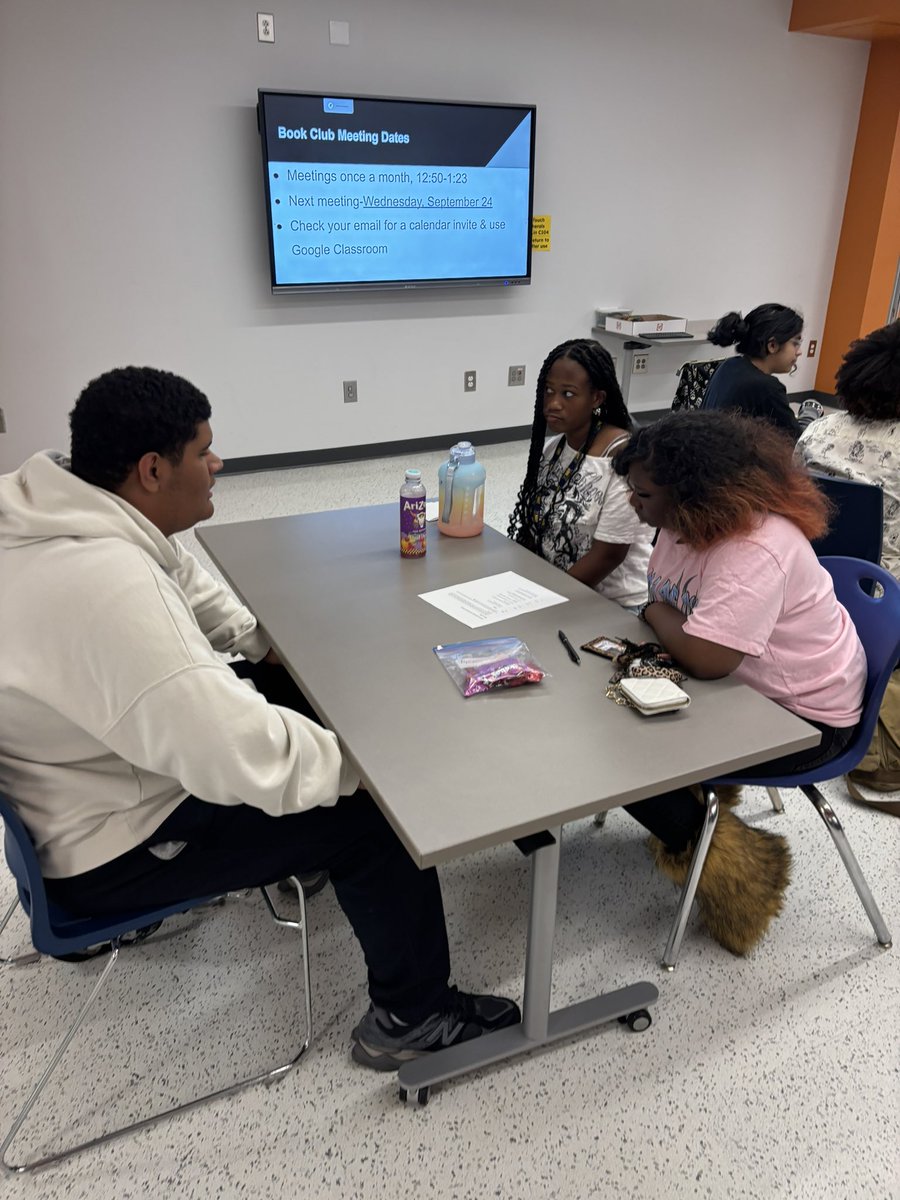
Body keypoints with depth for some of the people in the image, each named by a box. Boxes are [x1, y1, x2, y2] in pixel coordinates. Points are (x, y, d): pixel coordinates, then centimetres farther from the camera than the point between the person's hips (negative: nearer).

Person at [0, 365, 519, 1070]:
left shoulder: (83, 510, -5)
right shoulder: (105, 588, -38)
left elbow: (185, 582, 15)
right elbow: (245, 756, -39)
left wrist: (262, 637, 4)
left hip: (111, 754, 10)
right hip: (113, 846, -10)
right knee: (376, 813, -11)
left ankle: (310, 852, 37)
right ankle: (413, 1019, 10)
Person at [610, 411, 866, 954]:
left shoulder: (756, 548, -32)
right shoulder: (689, 521, -2)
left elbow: (705, 659, -36)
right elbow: (674, 622, 7)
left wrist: (655, 610, -18)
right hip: (739, 686, 9)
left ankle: (712, 859, 7)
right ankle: (691, 808, 20)